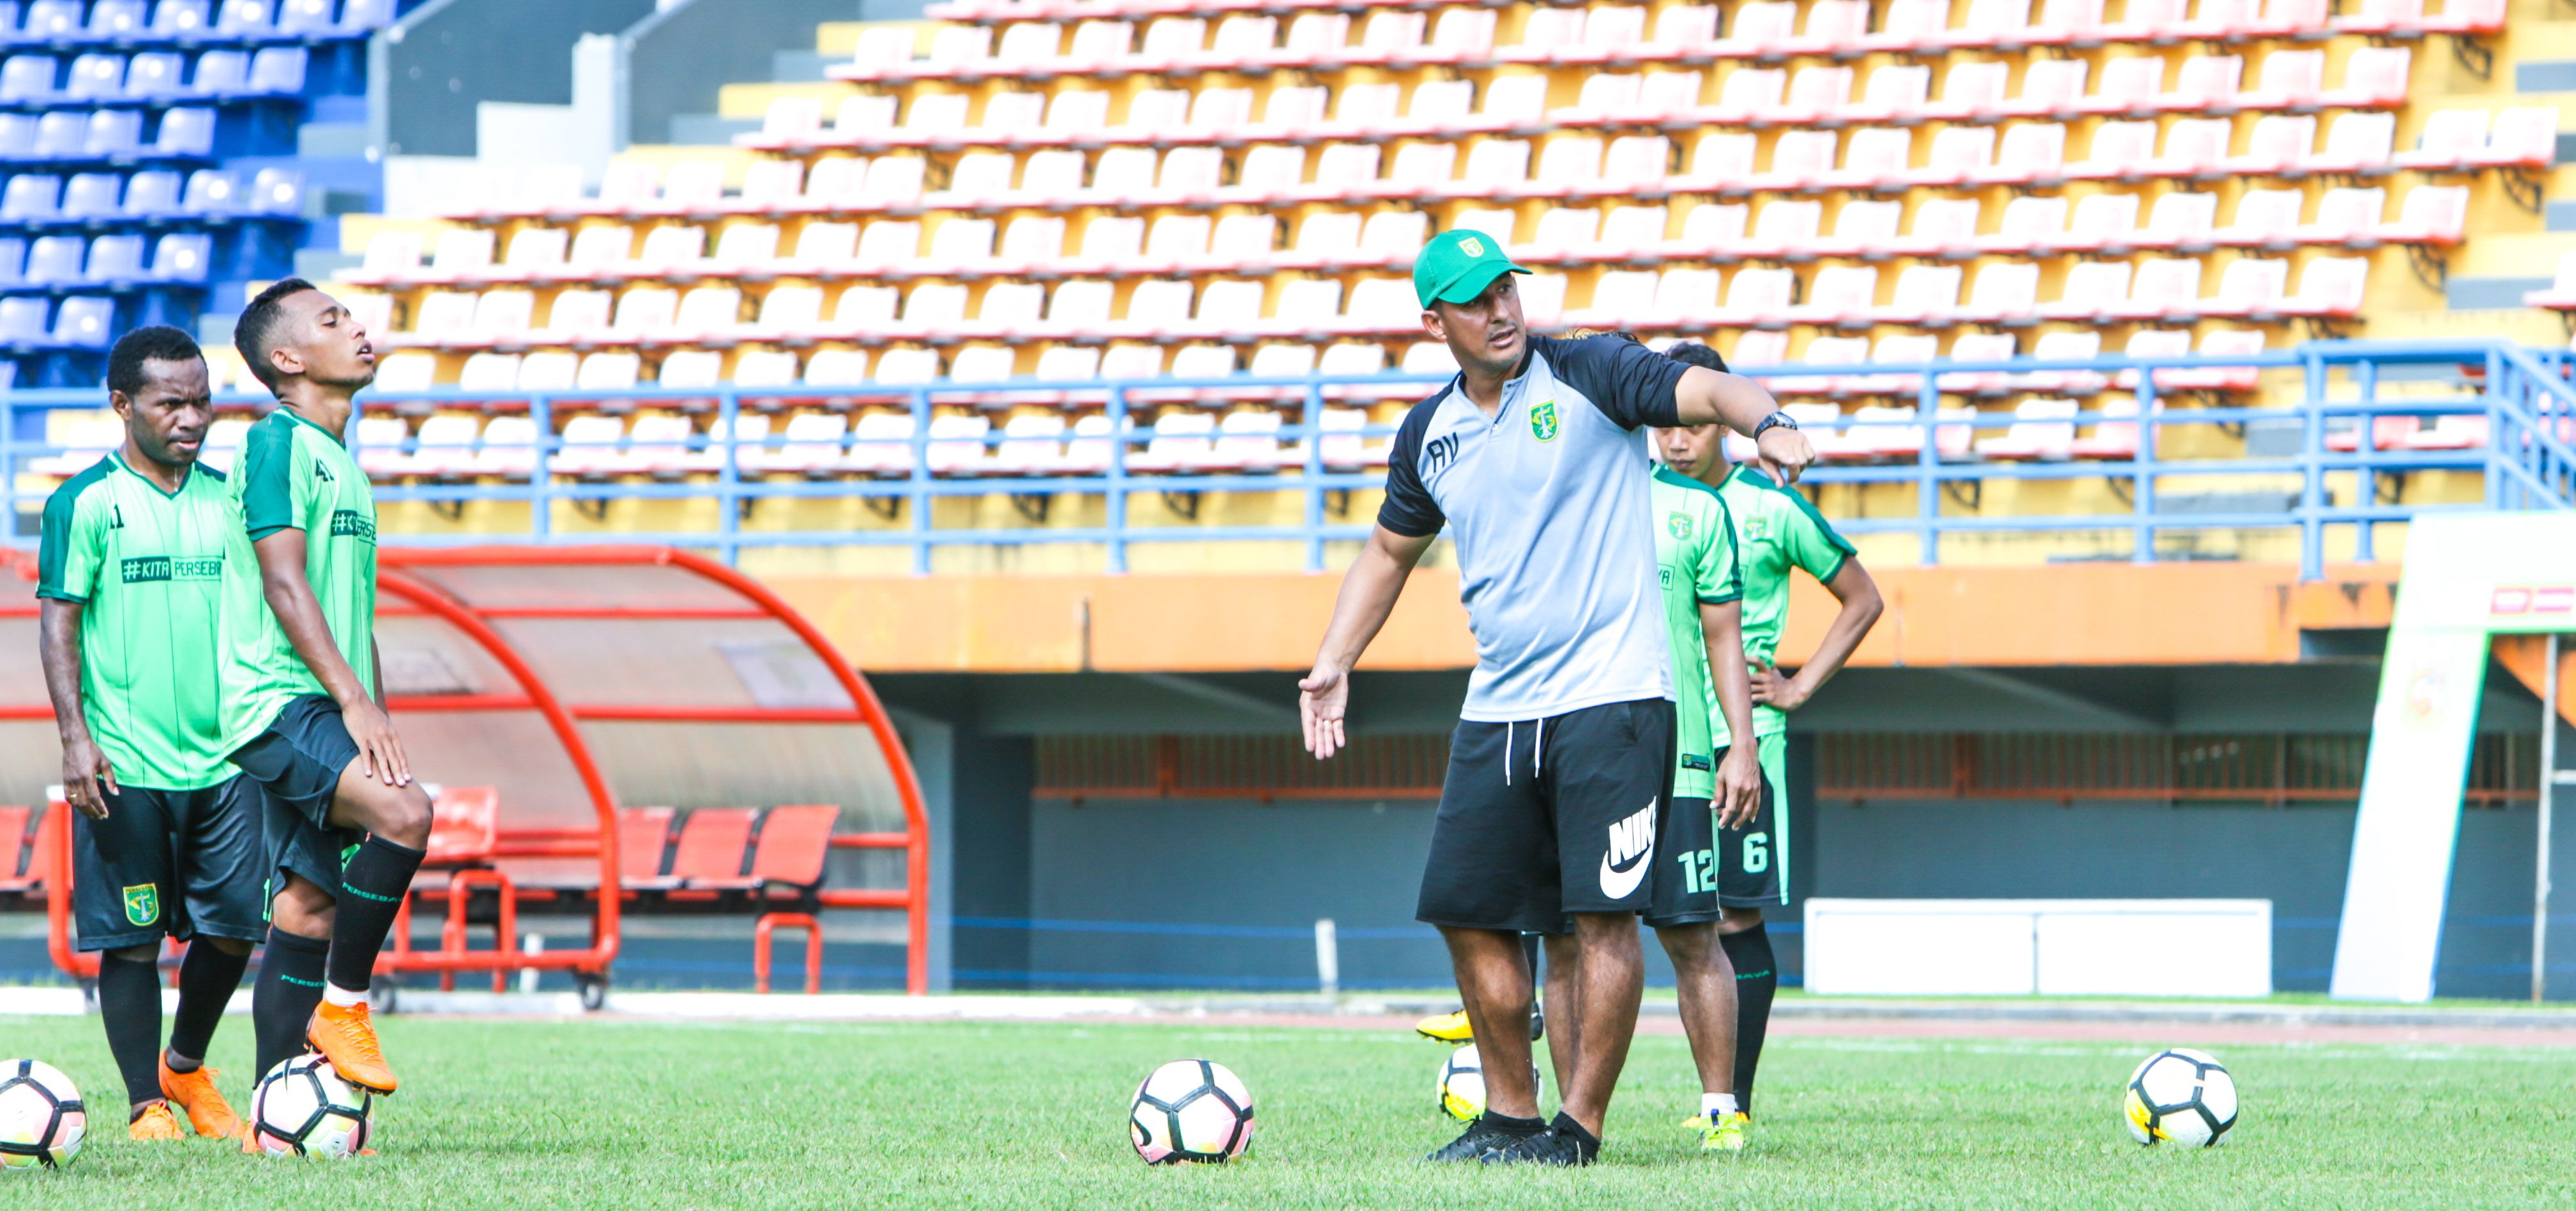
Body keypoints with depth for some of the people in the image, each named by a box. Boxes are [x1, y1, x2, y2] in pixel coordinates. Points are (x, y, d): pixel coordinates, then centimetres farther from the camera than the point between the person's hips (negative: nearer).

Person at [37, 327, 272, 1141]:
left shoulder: (227, 498, 10)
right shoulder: (85, 504, -4)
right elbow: (58, 622, -6)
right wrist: (75, 735, -14)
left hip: (226, 756, 4)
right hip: (126, 763, -4)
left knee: (234, 923, 1)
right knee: (132, 938, 0)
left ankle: (186, 1066, 25)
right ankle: (148, 1104, 9)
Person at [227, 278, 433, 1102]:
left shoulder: (341, 460, 22)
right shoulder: (279, 442, -7)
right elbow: (282, 583, -16)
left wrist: (381, 720, 22)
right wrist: (354, 700, -22)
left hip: (325, 717, 10)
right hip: (282, 702, -10)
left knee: (310, 909, 5)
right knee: (403, 811, -30)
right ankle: (343, 1007, -19)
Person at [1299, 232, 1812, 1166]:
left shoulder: (1588, 378, -4)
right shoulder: (1429, 434, 12)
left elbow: (1708, 390, -17)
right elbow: (1389, 553, 27)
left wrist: (1765, 422, -39)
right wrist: (1333, 663, 20)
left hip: (1611, 697, -6)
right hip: (1495, 711, 6)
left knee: (1602, 915, -10)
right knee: (1468, 912, 5)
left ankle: (1579, 1126, -4)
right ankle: (1509, 1117, 18)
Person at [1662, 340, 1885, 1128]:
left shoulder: (1771, 509, -1)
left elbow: (1862, 601, 10)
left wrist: (1799, 688, 3)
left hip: (1743, 734, -2)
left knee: (1739, 922, -3)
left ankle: (1737, 1108, 2)